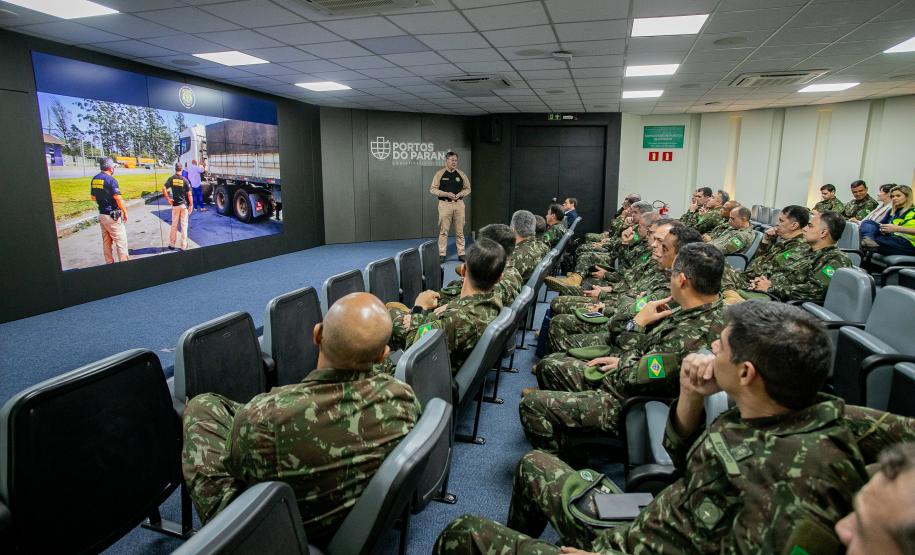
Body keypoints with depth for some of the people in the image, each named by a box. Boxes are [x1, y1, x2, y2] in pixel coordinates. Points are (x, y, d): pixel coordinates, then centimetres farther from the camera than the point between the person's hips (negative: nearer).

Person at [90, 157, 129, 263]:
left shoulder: (94, 179, 8)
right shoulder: (111, 180, -16)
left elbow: (93, 197, 15)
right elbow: (118, 199, -18)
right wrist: (125, 212, -8)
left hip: (101, 214, 8)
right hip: (112, 216, -8)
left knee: (106, 242, 15)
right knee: (121, 241, -2)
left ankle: (109, 263, 21)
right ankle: (124, 264, 0)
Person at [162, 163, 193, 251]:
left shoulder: (171, 179, -3)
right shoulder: (185, 180, -7)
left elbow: (164, 189, -13)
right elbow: (189, 194, -8)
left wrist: (168, 199, -3)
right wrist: (191, 205, 1)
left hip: (175, 205, 2)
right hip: (184, 205, -2)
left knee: (174, 225, 12)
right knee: (184, 226, 4)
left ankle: (171, 244, 18)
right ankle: (183, 245, 6)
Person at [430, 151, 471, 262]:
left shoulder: (461, 174, 8)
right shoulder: (440, 174, 0)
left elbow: (467, 188, 15)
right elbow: (433, 189, -1)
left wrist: (460, 194, -5)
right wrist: (446, 194, -12)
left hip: (459, 204, 2)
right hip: (445, 204, -2)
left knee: (460, 231, 5)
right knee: (443, 230, -2)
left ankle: (461, 254, 12)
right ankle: (441, 254, 5)